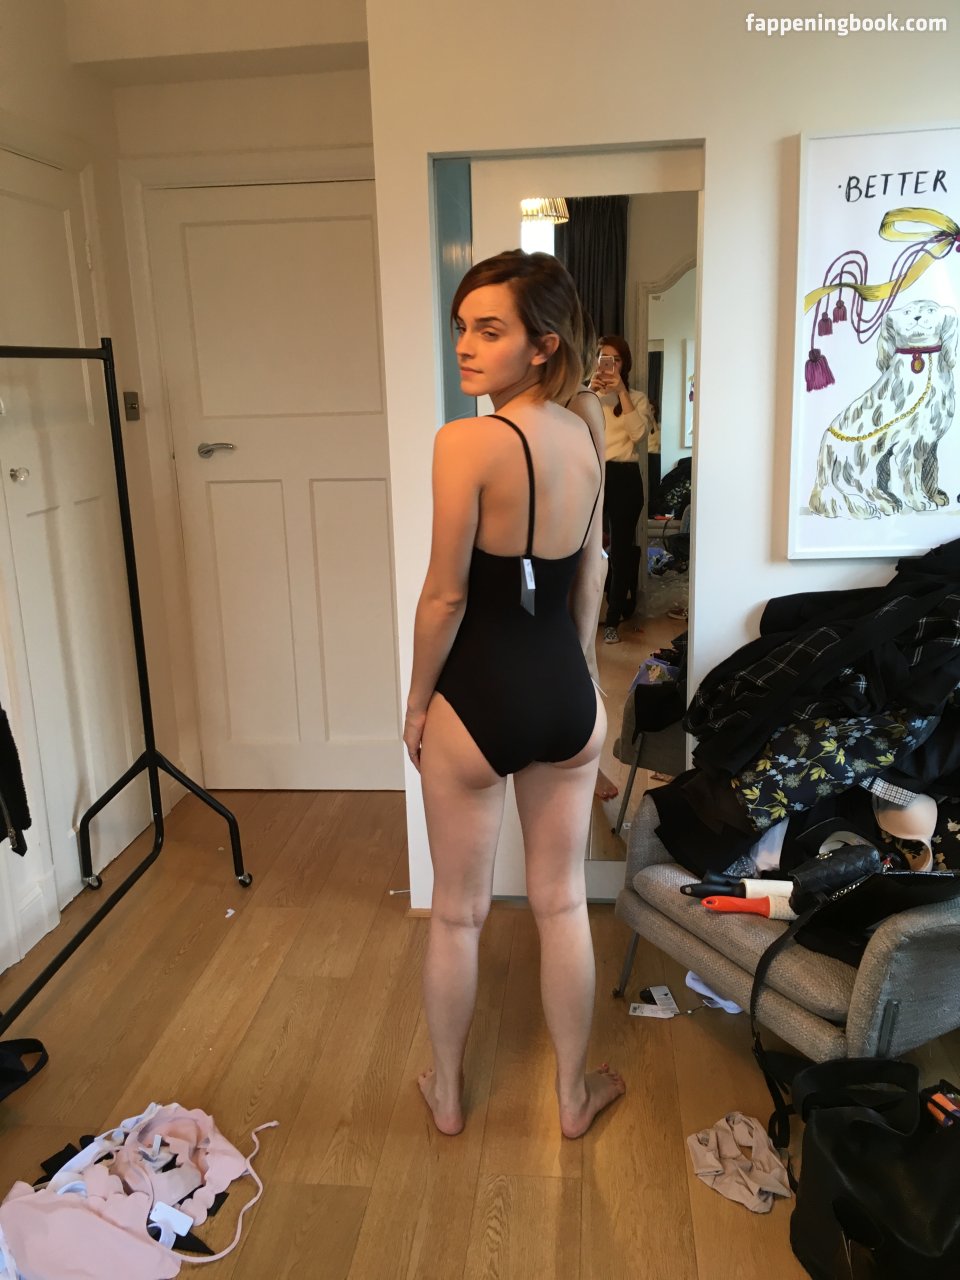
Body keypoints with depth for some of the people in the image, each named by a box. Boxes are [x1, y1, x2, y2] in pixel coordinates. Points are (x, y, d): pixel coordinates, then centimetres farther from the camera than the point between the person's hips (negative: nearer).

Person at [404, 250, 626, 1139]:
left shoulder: (467, 442, -21)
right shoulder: (585, 438, 1)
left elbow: (445, 595, -17)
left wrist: (415, 703, -2)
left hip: (478, 700, -5)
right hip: (566, 695, 6)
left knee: (457, 914, 15)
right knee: (562, 904, 19)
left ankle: (446, 1093, 37)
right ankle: (574, 1092, 37)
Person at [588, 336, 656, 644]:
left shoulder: (637, 398, 7)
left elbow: (638, 432, -12)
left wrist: (621, 391, -15)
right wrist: (590, 392, -17)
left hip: (624, 478, 0)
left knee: (621, 549, 1)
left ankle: (613, 620, 8)